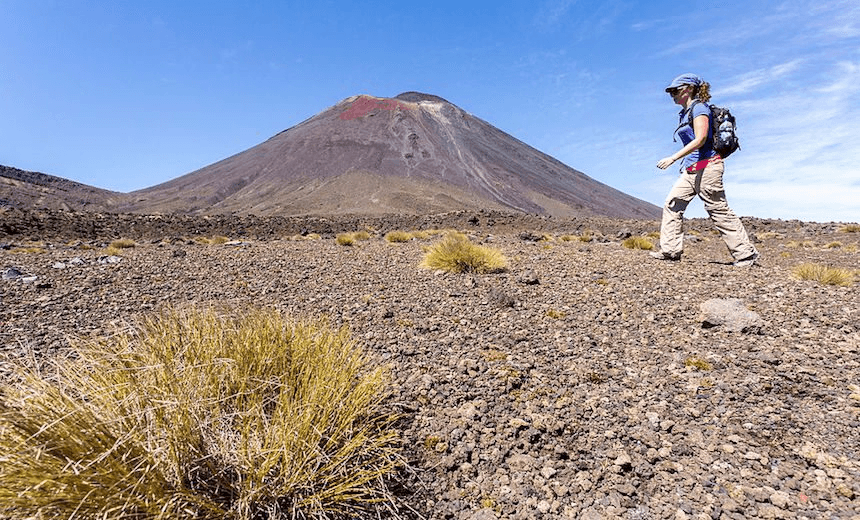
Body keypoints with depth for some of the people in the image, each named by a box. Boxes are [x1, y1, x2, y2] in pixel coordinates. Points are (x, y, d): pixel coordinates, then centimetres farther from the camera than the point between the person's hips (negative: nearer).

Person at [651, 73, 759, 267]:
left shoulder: (699, 107, -8)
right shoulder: (685, 113, 17)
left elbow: (700, 140, -20)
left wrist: (673, 158, -25)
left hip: (706, 166, -9)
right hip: (692, 169, 9)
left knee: (719, 210, -5)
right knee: (672, 204, 3)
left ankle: (746, 253, 6)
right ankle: (670, 250, 5)